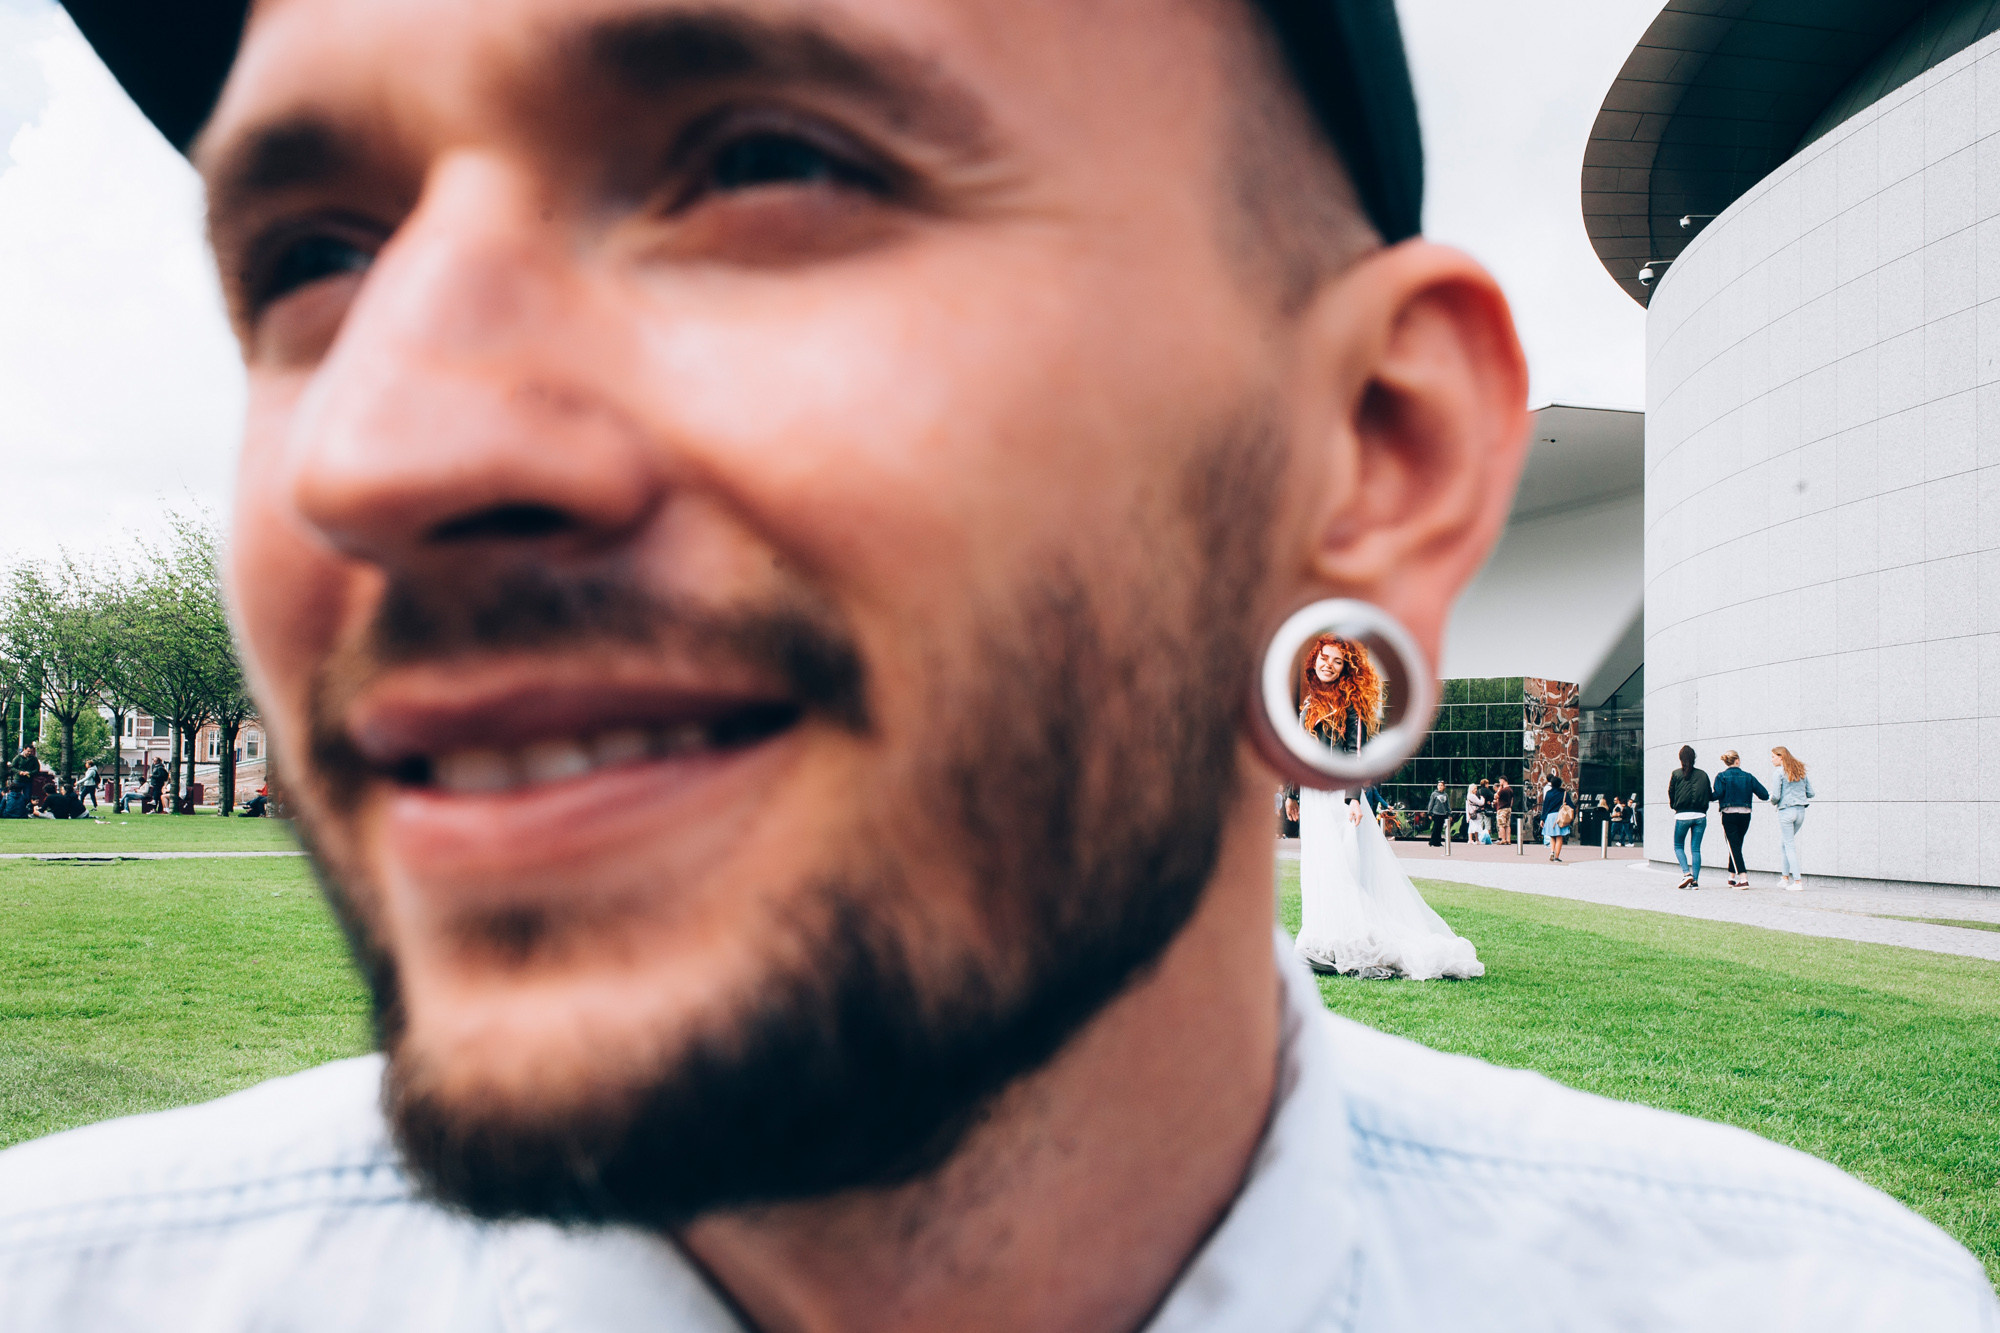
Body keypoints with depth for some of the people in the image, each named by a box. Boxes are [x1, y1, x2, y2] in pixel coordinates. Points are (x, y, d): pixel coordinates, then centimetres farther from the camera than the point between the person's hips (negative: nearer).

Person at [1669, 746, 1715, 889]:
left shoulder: (1676, 774, -1)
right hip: (1700, 816, 2)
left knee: (1678, 846, 11)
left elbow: (1671, 794, 0)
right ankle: (1695, 881, 0)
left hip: (1682, 815, -2)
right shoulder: (1703, 775, 6)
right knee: (1696, 848, 6)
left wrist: (1673, 806, 18)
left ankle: (1686, 873, -10)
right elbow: (1710, 795, 9)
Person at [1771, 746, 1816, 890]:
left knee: (1789, 845, 0)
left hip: (1786, 811, -6)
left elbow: (1775, 796, -15)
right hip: (1801, 811, 7)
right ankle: (1785, 877, 21)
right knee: (1784, 843, 20)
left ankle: (1797, 881, -4)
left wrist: (1773, 802, 7)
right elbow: (1810, 793, 10)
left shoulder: (1779, 773, -9)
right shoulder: (1801, 771, 10)